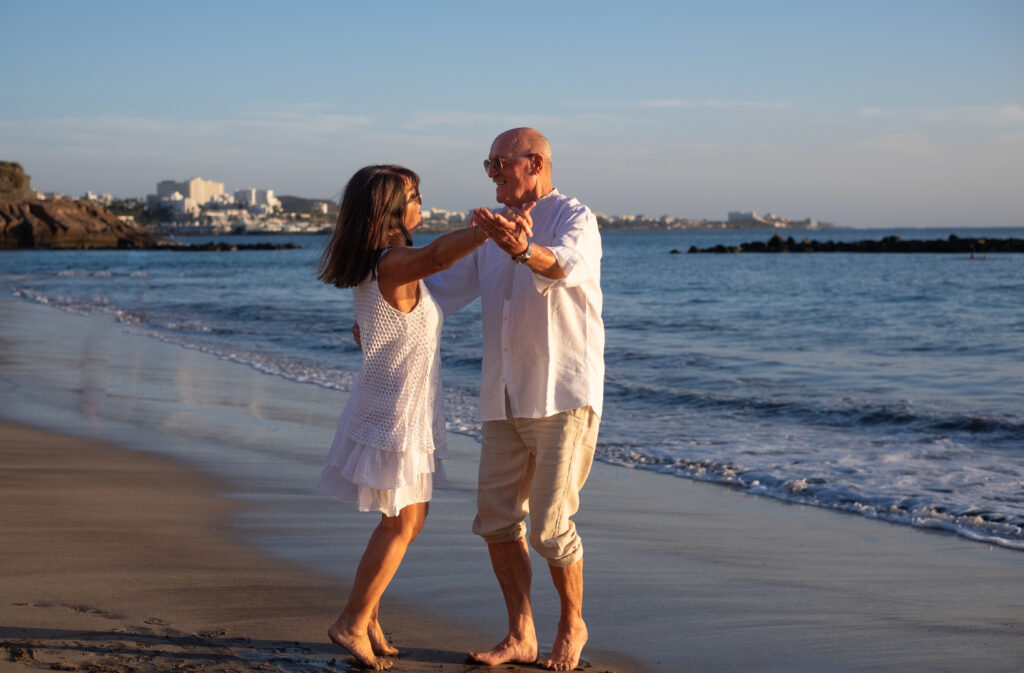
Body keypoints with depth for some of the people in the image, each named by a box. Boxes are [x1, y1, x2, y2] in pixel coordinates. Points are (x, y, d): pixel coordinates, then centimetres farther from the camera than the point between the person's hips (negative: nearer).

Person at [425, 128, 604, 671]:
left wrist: (524, 249, -53)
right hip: (504, 399, 7)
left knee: (550, 525, -7)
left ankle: (571, 626, 16)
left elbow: (562, 266, -32)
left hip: (564, 397, -7)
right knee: (496, 518, 4)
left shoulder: (575, 219, -8)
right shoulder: (493, 229, 13)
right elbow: (442, 288, 18)